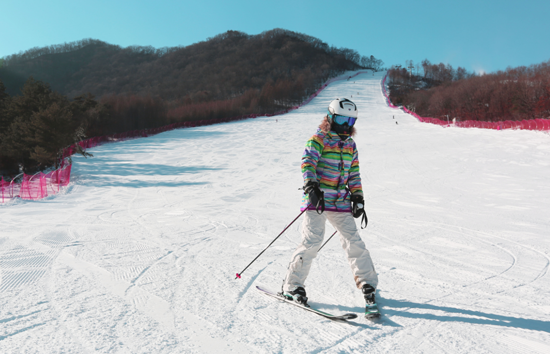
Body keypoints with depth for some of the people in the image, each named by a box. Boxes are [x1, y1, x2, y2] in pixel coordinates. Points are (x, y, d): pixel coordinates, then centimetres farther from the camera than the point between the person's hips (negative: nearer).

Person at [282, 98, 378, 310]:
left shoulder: (350, 145, 17)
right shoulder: (318, 141, -4)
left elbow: (354, 174, 21)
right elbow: (307, 164, -17)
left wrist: (358, 198, 14)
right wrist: (311, 188, -32)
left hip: (340, 202, 6)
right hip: (317, 200, -5)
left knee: (353, 241, 3)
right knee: (312, 241, -12)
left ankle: (367, 283, 19)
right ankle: (292, 285, 2)